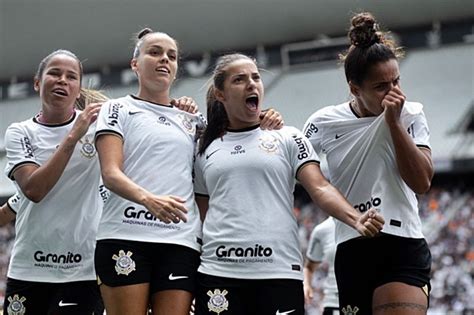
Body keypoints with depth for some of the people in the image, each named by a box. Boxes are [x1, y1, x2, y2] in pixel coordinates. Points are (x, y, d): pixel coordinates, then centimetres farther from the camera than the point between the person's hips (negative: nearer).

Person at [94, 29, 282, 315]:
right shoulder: (118, 110, 10)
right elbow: (111, 173, -4)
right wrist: (148, 199, -24)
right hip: (125, 236, -3)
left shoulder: (192, 121, 22)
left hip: (181, 241, 3)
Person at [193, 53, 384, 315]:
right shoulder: (205, 151, 15)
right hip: (218, 273, 1)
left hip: (280, 272, -1)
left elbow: (320, 188, -1)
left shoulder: (288, 139, 10)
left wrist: (355, 219, -19)